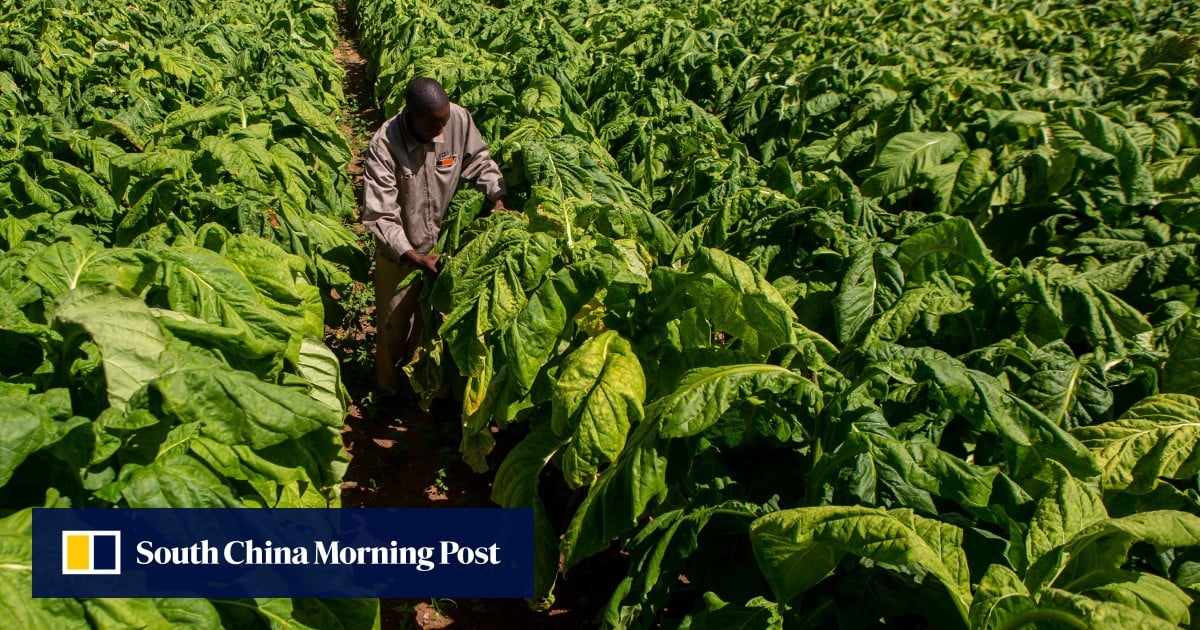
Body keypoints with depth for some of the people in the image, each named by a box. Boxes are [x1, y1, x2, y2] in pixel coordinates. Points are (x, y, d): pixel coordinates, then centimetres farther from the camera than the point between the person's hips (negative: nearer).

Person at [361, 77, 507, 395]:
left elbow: (478, 160, 1)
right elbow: (379, 215, -26)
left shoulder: (459, 119, -19)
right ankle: (392, 389, 39)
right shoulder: (384, 146, -28)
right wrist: (412, 257, -33)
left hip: (443, 240, 3)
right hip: (399, 250, -3)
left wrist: (498, 197, -12)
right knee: (395, 321, 12)